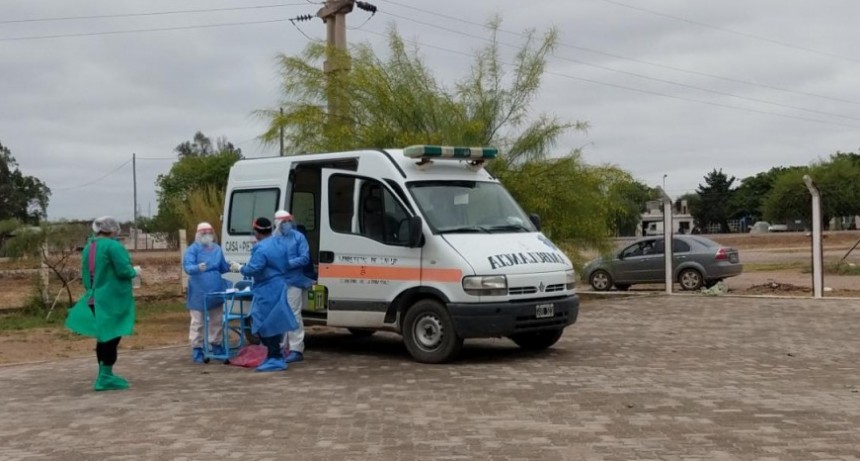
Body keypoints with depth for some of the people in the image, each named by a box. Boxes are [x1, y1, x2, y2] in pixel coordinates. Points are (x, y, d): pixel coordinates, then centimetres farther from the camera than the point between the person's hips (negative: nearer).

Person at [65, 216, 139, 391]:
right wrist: (135, 272, -1)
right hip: (112, 299, -8)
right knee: (111, 337, -1)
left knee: (104, 337, 16)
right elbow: (124, 270, -21)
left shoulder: (88, 248, 11)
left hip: (95, 299, 8)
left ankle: (104, 375, 24)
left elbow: (85, 276, 16)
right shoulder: (113, 246, -15)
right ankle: (106, 377, 0)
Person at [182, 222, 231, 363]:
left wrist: (231, 267, 0)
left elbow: (223, 268, 21)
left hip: (216, 291, 6)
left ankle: (216, 345, 28)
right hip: (198, 293, -6)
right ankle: (197, 349, 4)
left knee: (217, 321, 14)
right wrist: (198, 268, -43)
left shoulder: (217, 249, 11)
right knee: (197, 322, -2)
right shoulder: (193, 249, -8)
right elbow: (187, 266, -23)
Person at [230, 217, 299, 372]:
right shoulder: (281, 243, 9)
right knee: (273, 323, 17)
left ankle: (275, 359, -3)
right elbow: (286, 264, 17)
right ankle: (276, 356, 25)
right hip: (279, 288, 10)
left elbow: (252, 269, -22)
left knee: (265, 324, -4)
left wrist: (239, 268, -5)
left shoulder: (261, 249, -20)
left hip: (267, 291, -10)